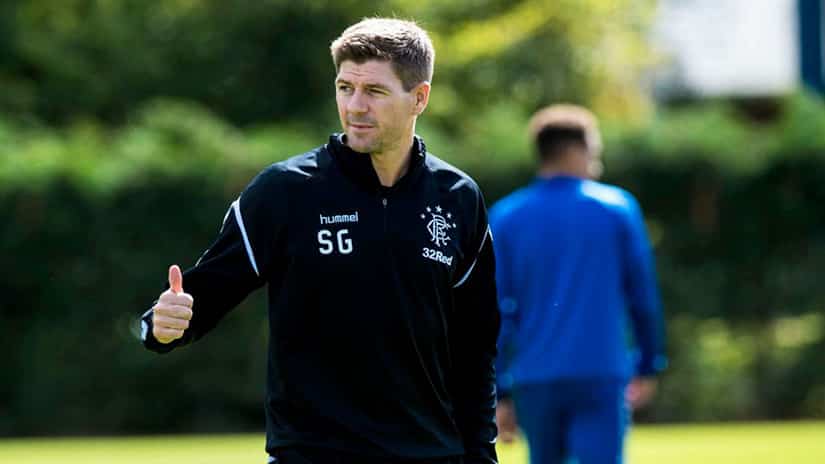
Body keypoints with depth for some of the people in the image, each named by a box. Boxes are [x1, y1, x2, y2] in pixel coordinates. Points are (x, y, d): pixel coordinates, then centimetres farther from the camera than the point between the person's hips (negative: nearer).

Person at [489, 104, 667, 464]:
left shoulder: (505, 218, 4)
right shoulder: (617, 207, 2)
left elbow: (499, 311, 1)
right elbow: (643, 295, 6)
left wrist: (500, 393, 3)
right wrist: (649, 364, 17)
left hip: (533, 382, 2)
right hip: (601, 378, -2)